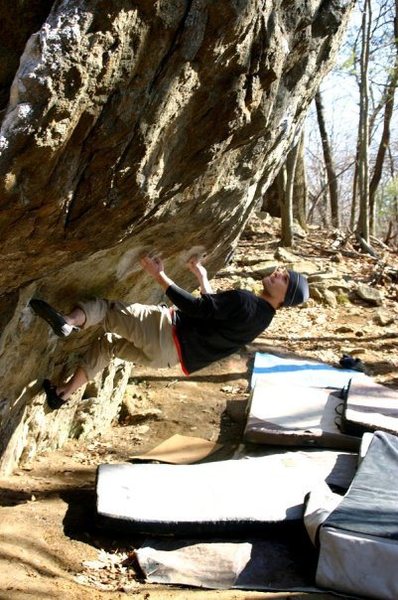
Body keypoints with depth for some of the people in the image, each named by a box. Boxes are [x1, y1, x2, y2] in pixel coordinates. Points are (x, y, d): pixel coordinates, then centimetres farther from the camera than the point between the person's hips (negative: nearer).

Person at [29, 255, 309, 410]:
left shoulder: (245, 302, -20)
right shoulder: (262, 315, 9)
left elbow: (196, 307, -23)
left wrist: (160, 275, -20)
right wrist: (202, 276, 24)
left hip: (168, 331, -9)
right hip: (168, 354, 9)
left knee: (103, 307, -13)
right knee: (107, 344, 19)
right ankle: (63, 393, 17)